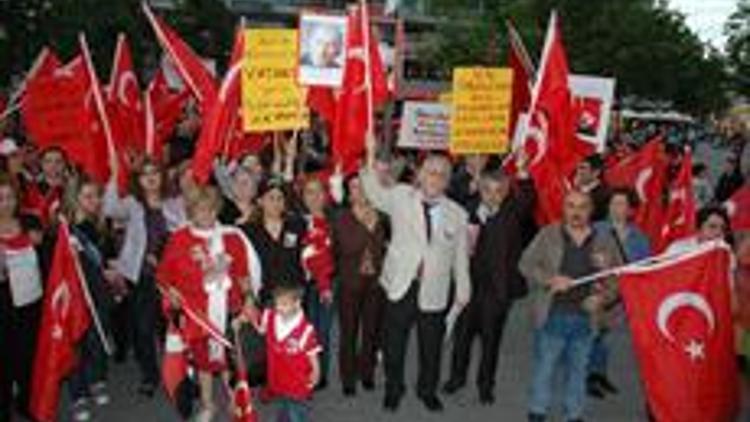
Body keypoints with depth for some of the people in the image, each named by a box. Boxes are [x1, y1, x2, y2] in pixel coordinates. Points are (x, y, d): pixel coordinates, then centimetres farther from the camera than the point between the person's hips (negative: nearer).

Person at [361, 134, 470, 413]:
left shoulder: (457, 214, 4)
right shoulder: (401, 197, 2)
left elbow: (461, 256, 7)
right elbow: (374, 193, -6)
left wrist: (462, 291, 8)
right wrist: (371, 155, -17)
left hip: (434, 292, 1)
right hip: (401, 286, -1)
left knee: (431, 346, 13)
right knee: (394, 343, 10)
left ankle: (427, 390, 36)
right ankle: (393, 389, 32)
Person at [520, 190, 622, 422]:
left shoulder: (604, 243, 5)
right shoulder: (548, 235, 1)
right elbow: (526, 264, 0)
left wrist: (603, 298, -7)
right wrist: (550, 280, -14)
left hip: (586, 318, 2)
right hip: (553, 315, -1)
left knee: (578, 370, 13)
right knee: (544, 367, 6)